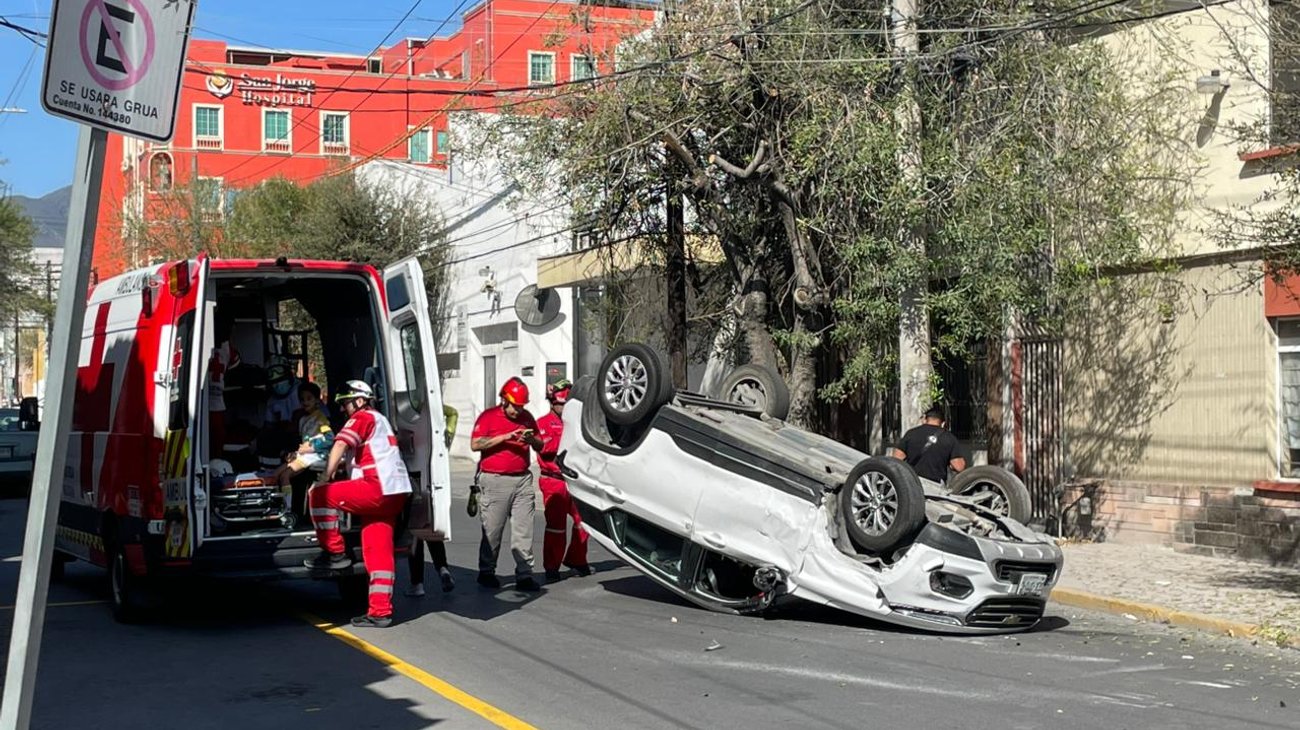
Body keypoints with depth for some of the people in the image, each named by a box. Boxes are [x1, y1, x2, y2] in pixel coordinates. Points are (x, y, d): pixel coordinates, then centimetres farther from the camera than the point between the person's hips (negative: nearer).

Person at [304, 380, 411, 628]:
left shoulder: (363, 417, 0)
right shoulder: (380, 420, 30)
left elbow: (340, 445, -14)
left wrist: (325, 478, -13)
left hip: (377, 487, -10)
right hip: (396, 493, 10)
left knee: (318, 495, -5)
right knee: (379, 552, 7)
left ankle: (335, 553, -1)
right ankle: (381, 612, 5)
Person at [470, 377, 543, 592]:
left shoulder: (527, 417, 14)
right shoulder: (488, 417, 0)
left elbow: (540, 446, 21)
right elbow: (475, 444, -12)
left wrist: (532, 440, -3)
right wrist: (504, 437, -16)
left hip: (522, 479, 4)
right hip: (495, 481, -4)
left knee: (524, 530, 0)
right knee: (492, 531, 2)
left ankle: (524, 575, 2)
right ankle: (486, 573, 15)